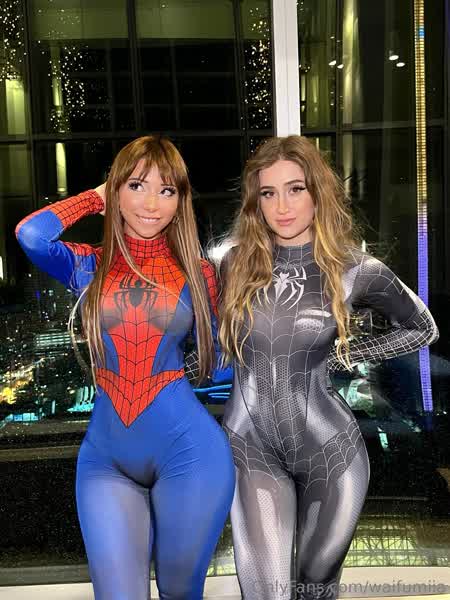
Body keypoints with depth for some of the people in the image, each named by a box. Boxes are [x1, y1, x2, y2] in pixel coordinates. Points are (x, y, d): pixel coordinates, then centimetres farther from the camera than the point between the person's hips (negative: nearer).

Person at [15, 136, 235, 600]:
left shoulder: (197, 272, 1)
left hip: (189, 449, 0)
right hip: (105, 456, 0)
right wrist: (97, 197, -6)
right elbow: (31, 234, -18)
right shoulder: (89, 265, 1)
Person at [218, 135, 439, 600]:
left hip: (329, 446, 0)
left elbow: (421, 328, 7)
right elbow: (212, 335, 13)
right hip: (251, 446, 1)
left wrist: (343, 355, -1)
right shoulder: (236, 263, -3)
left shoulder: (354, 270, -8)